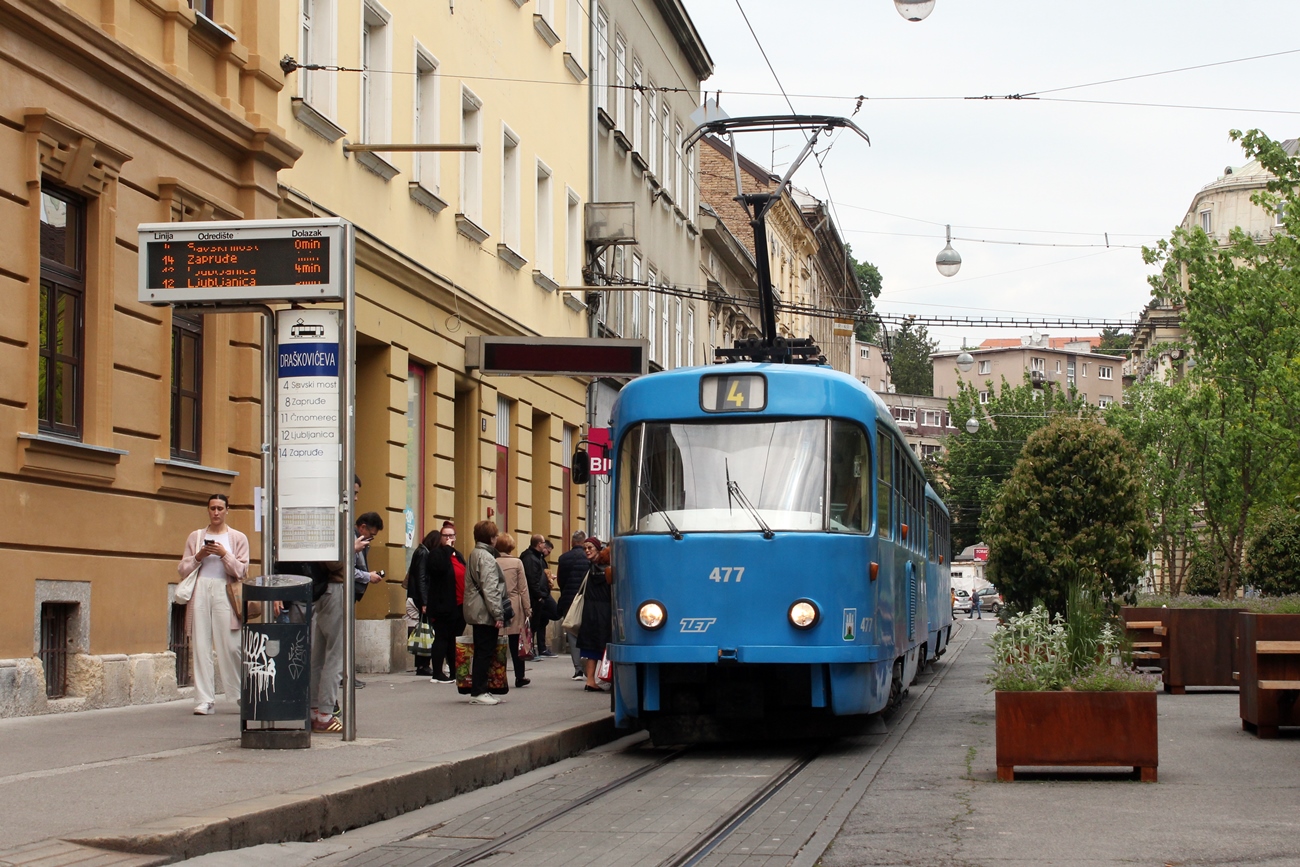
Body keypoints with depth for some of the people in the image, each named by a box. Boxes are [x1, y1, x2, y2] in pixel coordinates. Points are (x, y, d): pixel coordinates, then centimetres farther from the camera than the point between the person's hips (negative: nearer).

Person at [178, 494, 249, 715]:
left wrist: (224, 554, -9)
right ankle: (204, 701, -2)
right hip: (200, 592, 2)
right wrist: (199, 556, -4)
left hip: (224, 594, -2)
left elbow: (241, 572, 4)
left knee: (230, 647, -7)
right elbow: (183, 570, 12)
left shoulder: (238, 538, 11)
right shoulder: (195, 537, 16)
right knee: (201, 647, -3)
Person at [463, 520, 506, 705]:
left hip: (477, 612, 10)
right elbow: (489, 589, -20)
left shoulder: (474, 554, 16)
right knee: (485, 652, -6)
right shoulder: (486, 557, -14)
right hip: (485, 613, -10)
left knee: (481, 652, 13)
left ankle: (478, 691, 15)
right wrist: (497, 614, -19)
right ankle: (478, 692, -6)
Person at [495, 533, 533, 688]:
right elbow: (523, 588, -2)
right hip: (514, 607, -1)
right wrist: (528, 609, 4)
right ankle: (519, 676, 8)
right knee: (516, 644, 5)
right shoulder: (517, 562, -3)